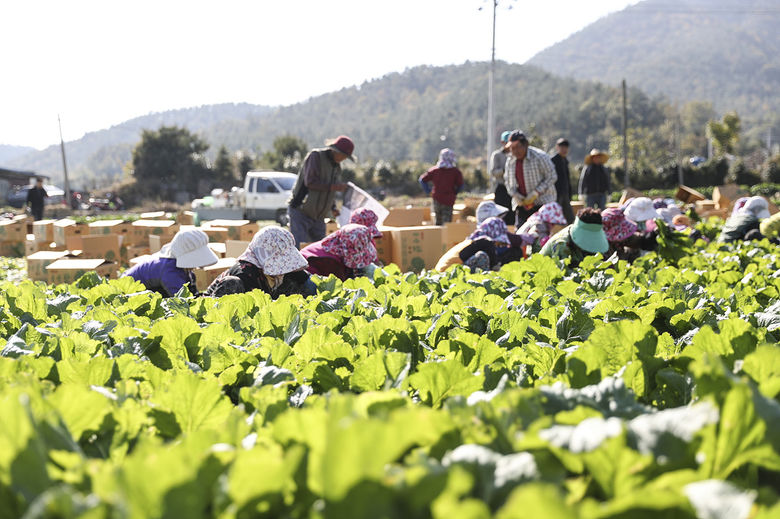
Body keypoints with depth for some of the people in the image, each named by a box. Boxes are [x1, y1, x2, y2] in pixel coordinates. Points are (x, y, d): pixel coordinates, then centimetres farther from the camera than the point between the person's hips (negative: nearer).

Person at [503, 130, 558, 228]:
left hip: (542, 202, -5)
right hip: (522, 203, 5)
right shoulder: (510, 160, 4)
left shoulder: (540, 157, -13)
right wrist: (514, 194, -5)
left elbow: (552, 177, -11)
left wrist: (535, 193, -19)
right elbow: (507, 180, 15)